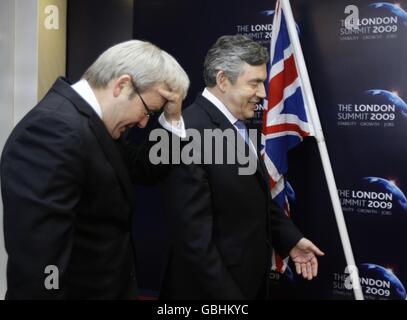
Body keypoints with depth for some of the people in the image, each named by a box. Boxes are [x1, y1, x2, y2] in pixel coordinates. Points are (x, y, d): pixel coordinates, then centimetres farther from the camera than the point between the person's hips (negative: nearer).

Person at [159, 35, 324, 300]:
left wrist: (290, 238, 8)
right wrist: (227, 295, -23)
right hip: (213, 287, -9)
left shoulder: (237, 126, 7)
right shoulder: (190, 133, -24)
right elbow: (193, 237, -26)